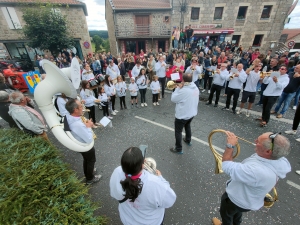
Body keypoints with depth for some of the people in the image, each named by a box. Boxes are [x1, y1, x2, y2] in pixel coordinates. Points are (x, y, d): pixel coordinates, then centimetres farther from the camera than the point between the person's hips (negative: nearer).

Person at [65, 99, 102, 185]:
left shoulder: (68, 117, -15)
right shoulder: (79, 125, -42)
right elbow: (89, 140, -31)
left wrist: (86, 124, -10)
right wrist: (89, 127, -22)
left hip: (78, 145, 8)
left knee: (86, 159, 32)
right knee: (91, 161, 21)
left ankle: (87, 173, 59)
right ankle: (90, 179, 45)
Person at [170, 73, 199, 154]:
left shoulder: (183, 91, -30)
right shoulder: (196, 88, -2)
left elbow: (173, 99, -18)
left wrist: (178, 88, -12)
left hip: (182, 115, -8)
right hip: (192, 113, 9)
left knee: (178, 131, 8)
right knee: (187, 126, 32)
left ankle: (178, 149, 20)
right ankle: (188, 140, 53)